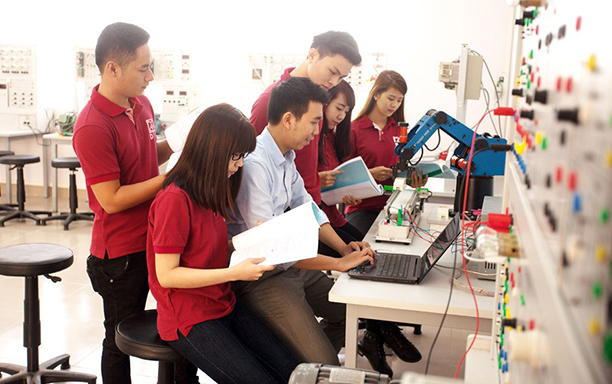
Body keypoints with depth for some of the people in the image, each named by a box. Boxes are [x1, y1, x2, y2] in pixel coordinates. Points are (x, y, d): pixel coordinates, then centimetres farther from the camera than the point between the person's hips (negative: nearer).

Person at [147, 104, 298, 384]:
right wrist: (235, 273, -23)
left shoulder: (210, 192, 8)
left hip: (224, 306, 8)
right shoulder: (175, 199, -19)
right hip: (188, 319, -8)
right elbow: (167, 274, -20)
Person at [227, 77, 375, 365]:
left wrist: (344, 247, 2)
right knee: (325, 365, -15)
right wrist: (339, 263, -23)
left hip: (291, 264, 10)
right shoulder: (254, 164, -26)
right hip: (261, 276, -10)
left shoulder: (286, 157, 6)